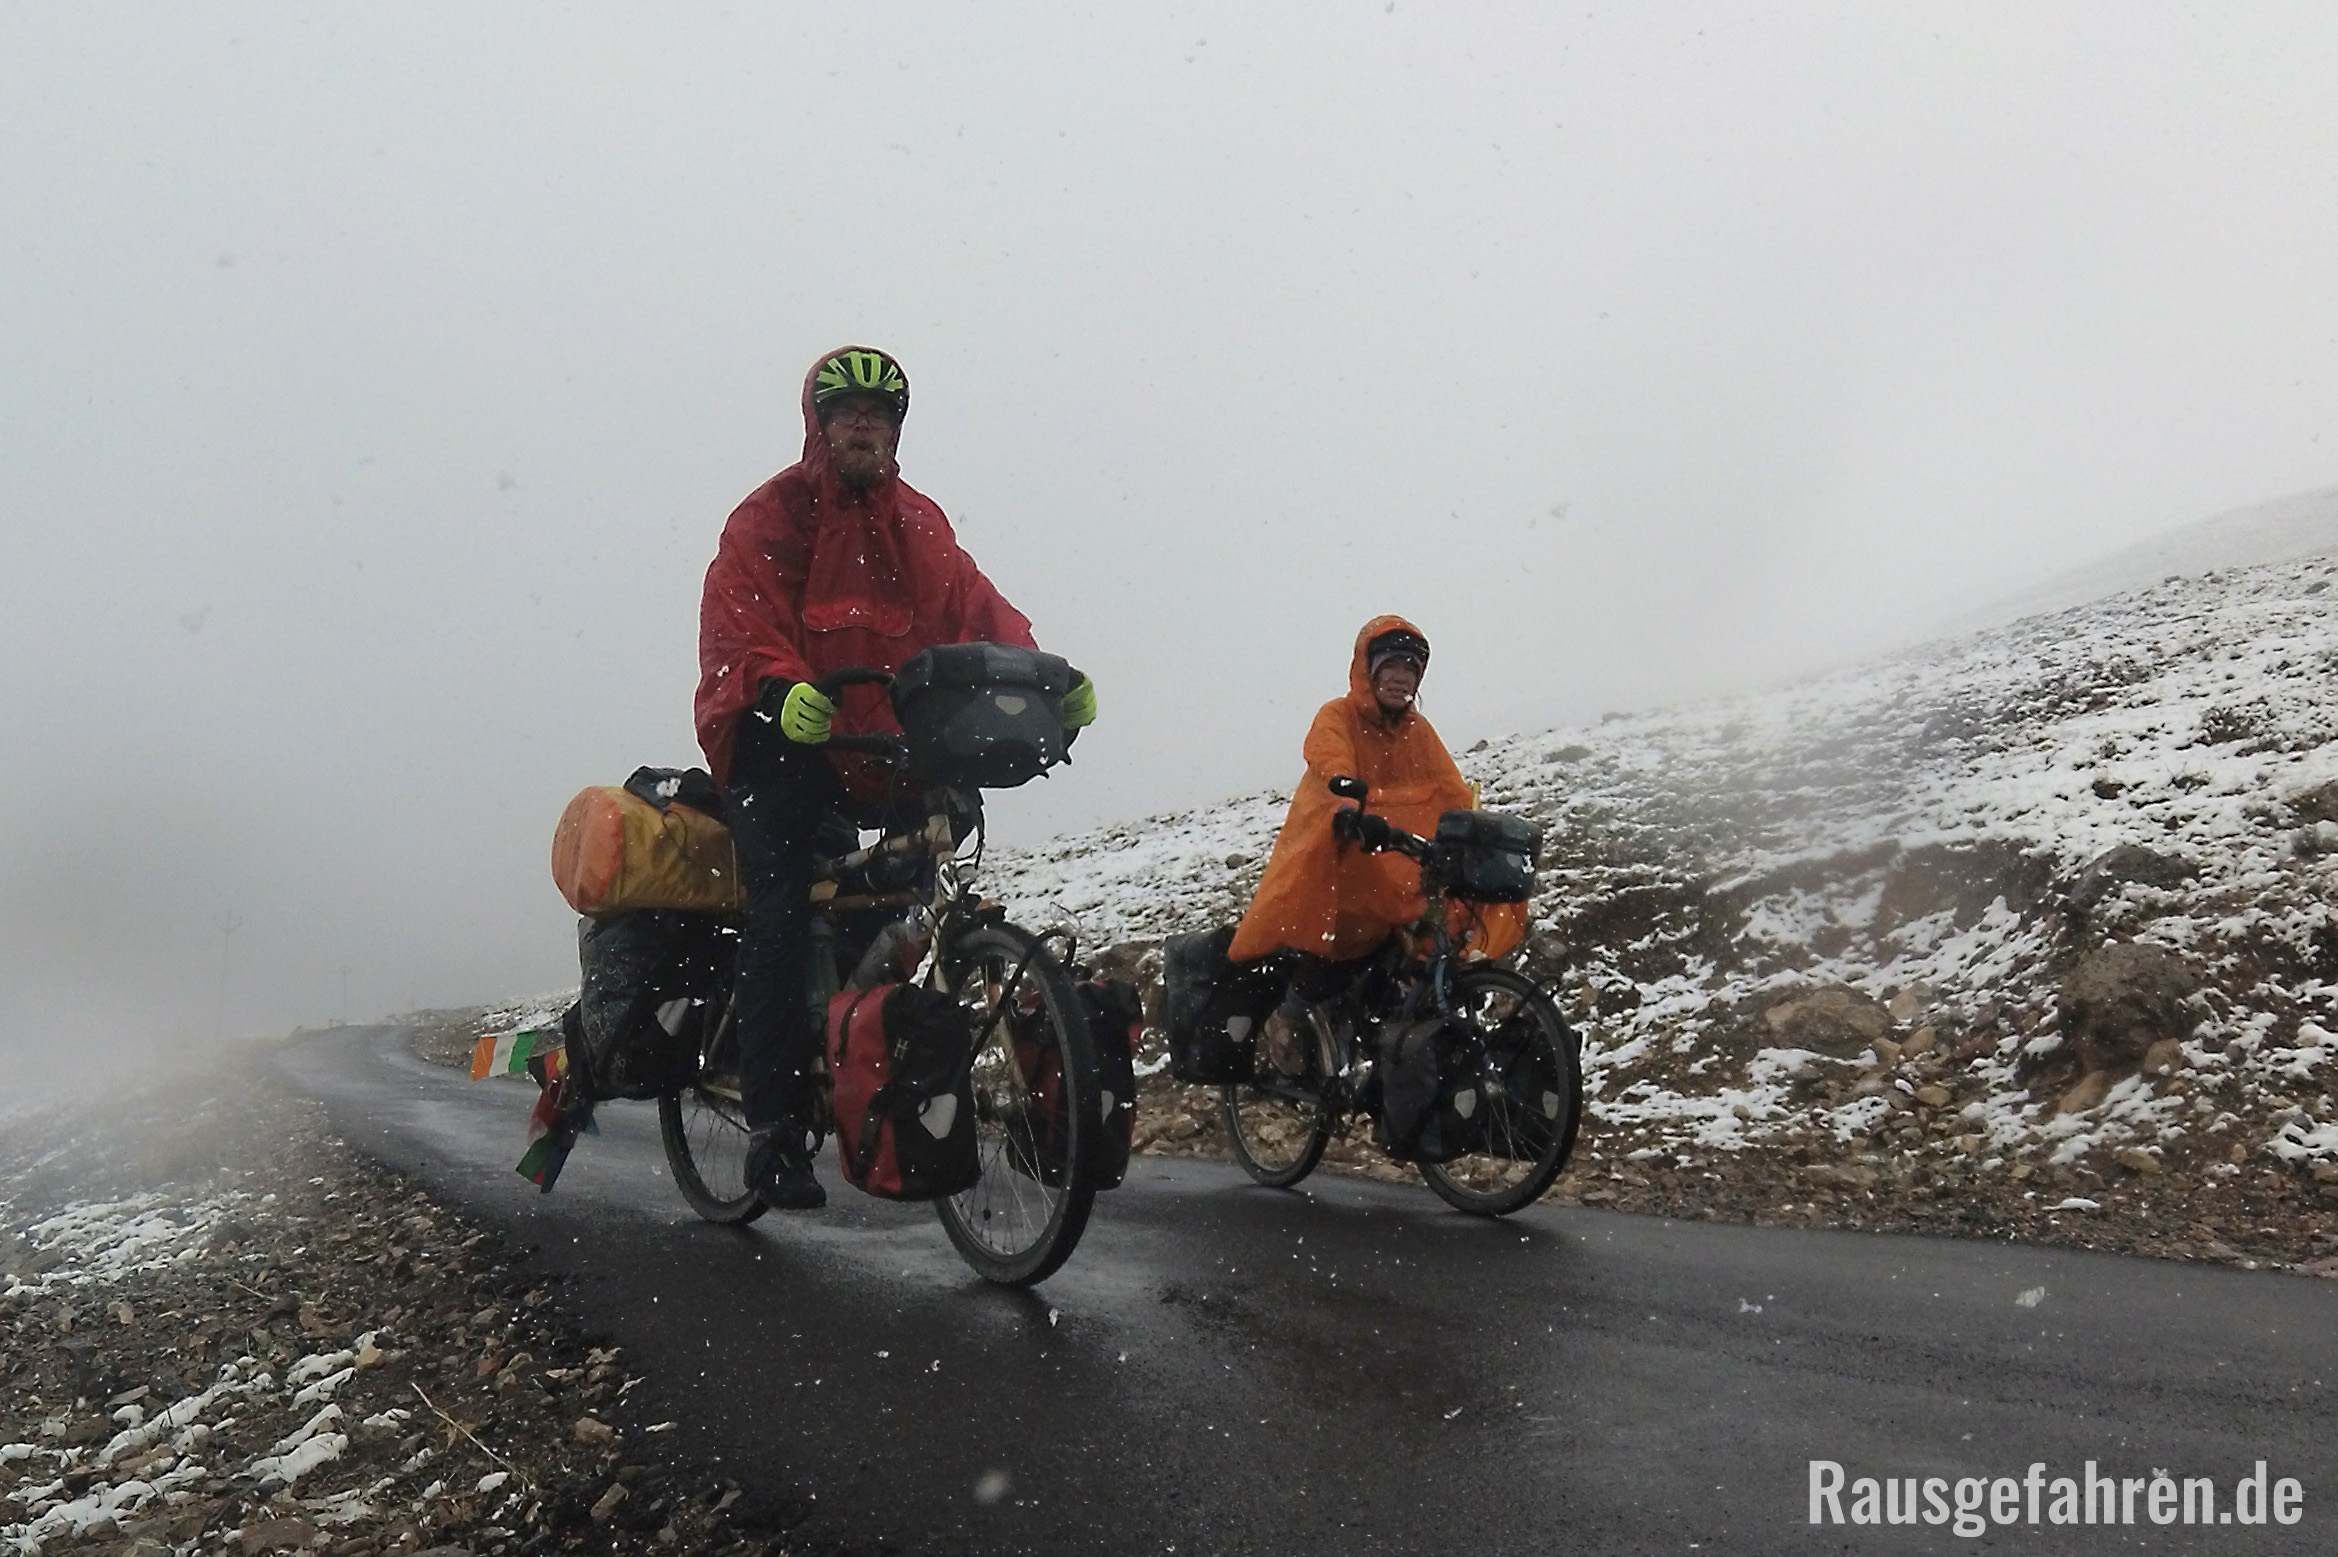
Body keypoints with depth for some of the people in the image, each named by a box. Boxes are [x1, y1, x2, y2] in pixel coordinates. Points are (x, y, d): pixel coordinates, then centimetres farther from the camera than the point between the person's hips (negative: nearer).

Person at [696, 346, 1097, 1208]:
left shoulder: (918, 523, 14)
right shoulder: (769, 516, 0)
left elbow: (976, 606, 4)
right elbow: (736, 627, -13)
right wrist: (780, 690, -35)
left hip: (879, 746, 4)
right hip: (782, 741, -4)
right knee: (783, 919, -12)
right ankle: (775, 1126, -8)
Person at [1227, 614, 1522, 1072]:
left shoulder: (1418, 730, 13)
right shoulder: (1336, 718, -4)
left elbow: (1454, 792, 3)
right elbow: (1334, 773, -25)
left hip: (1399, 866, 5)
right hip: (1335, 854, -5)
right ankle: (1286, 1021, -8)